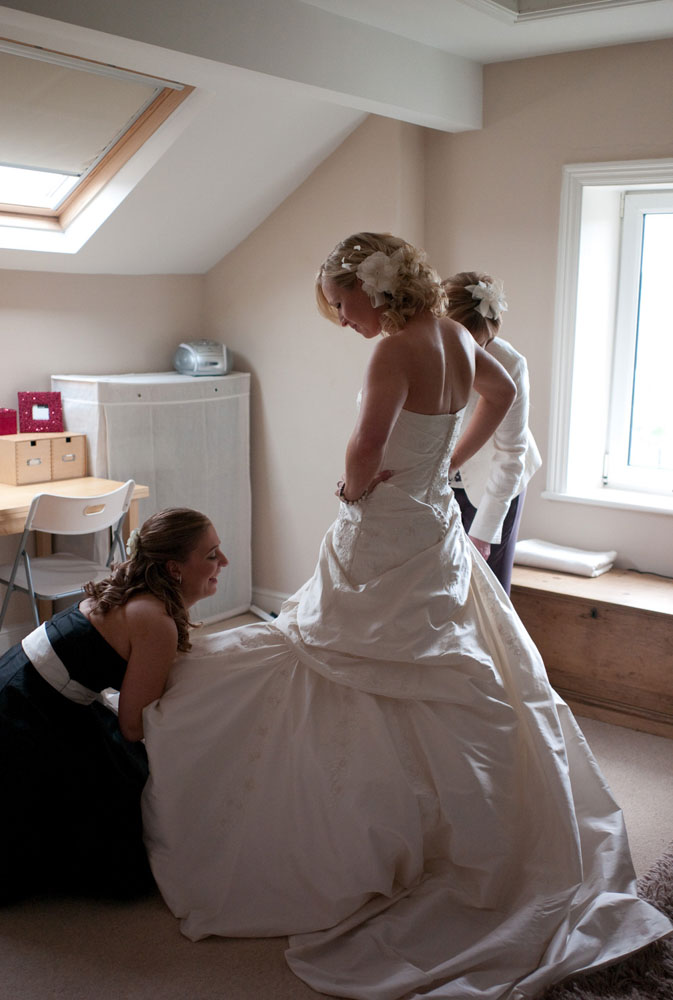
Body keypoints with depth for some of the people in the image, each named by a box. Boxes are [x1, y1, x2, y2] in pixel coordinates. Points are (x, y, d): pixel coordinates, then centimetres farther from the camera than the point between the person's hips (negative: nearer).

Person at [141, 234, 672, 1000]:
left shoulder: (396, 347, -20)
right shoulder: (452, 335, 5)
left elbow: (366, 448, -32)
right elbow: (500, 391, 23)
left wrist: (352, 488, -11)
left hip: (384, 540, -9)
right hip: (436, 526, 9)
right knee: (452, 688, 17)